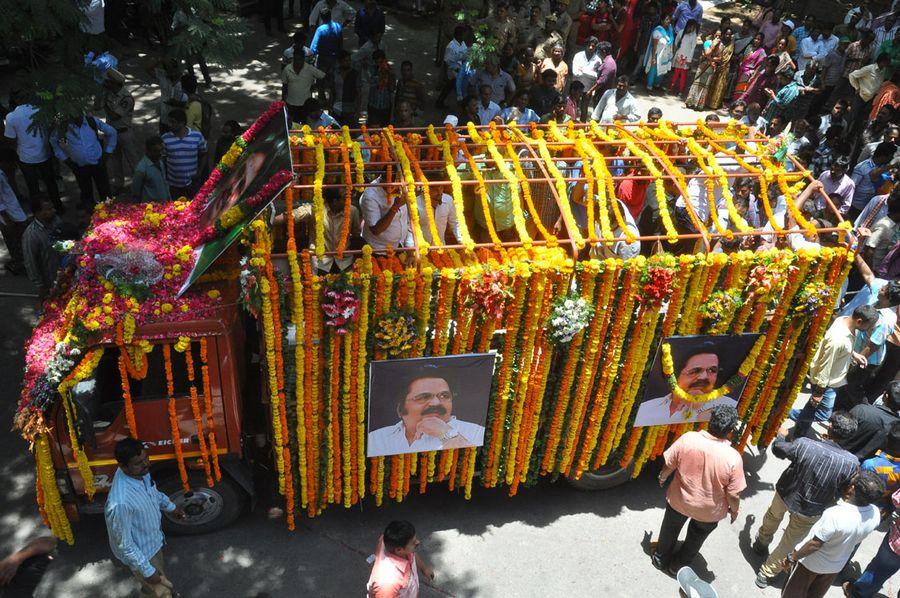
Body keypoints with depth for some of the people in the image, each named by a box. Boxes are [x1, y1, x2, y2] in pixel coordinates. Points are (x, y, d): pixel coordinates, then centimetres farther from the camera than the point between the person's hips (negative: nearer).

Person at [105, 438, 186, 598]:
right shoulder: (120, 503, -42)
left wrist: (170, 507, 21)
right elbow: (124, 545, -29)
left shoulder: (140, 472, -18)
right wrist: (147, 571, -21)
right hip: (140, 554, -8)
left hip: (153, 541, 8)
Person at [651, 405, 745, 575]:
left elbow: (669, 465, -11)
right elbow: (733, 494, -18)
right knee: (696, 538, 30)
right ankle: (677, 565, 50)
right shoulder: (733, 458, -30)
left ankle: (660, 559, 51)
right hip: (709, 511, -1)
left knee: (670, 529, 30)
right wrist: (734, 510, 3)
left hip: (680, 500, 1)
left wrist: (662, 477, 11)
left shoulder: (687, 439, -26)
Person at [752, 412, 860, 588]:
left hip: (785, 495, 1)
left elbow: (778, 450, -10)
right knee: (789, 542, 24)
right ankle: (767, 573, 39)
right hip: (810, 512, -1)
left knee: (772, 517, 34)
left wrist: (781, 436, 12)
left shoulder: (804, 444, -31)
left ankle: (761, 544, 61)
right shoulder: (852, 463, -31)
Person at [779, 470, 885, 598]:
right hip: (837, 566, 5)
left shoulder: (835, 515, -39)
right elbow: (857, 540, -1)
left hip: (811, 563, -5)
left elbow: (814, 545, -28)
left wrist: (792, 557, -15)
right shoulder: (875, 514, -21)